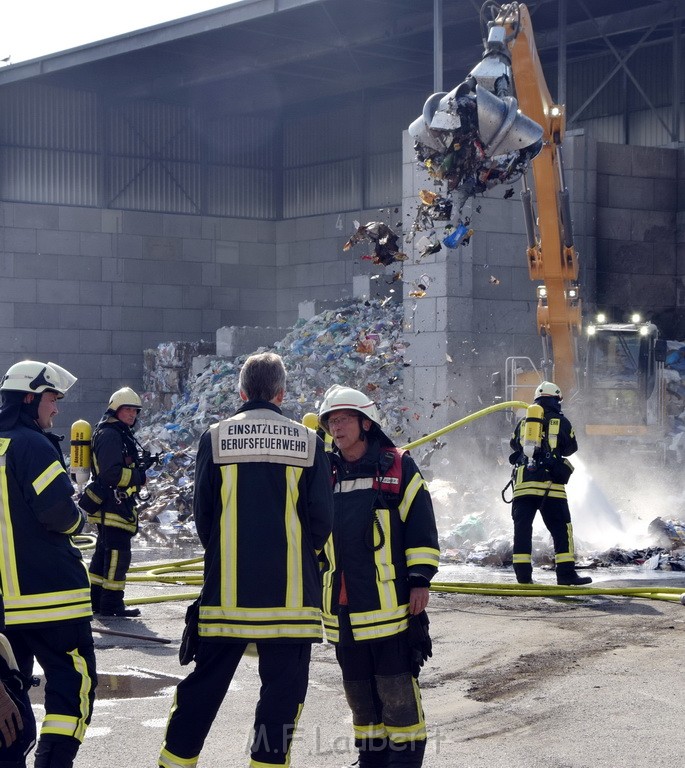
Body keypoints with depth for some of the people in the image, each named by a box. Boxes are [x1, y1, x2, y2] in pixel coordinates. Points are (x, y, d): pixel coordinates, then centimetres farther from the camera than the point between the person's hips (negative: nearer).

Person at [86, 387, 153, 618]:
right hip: (113, 504, -11)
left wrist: (140, 464, 4)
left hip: (109, 507, 11)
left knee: (104, 552, 15)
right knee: (118, 553, -10)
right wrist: (139, 475, -16)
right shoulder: (109, 435, -15)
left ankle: (96, 599, 22)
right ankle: (111, 604, -8)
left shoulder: (120, 434, 19)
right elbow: (112, 474, -23)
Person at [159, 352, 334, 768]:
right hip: (291, 588, -2)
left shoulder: (216, 438, 1)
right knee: (284, 684, 5)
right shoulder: (307, 441, 0)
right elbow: (322, 518, -1)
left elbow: (203, 513, 3)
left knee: (206, 680, 11)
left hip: (228, 583, 2)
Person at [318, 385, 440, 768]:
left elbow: (422, 527, -2)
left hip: (390, 602, -5)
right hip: (342, 607, 5)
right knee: (359, 689, 12)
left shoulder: (398, 467, -1)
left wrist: (420, 580, -7)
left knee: (397, 687, -4)